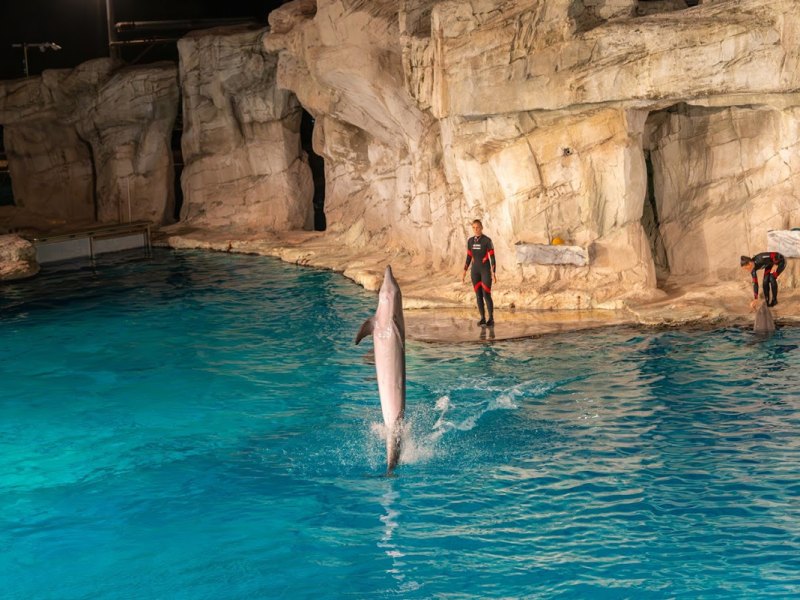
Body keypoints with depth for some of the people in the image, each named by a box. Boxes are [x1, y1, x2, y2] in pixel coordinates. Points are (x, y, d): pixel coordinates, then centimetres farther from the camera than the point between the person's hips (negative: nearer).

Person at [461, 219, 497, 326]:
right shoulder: (470, 240, 6)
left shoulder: (488, 240, -10)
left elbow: (492, 258, -9)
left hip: (486, 269, -5)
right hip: (475, 270, 5)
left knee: (486, 295, -10)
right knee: (478, 295, 3)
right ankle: (483, 319, 11)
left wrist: (494, 273, -14)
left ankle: (491, 319, 0)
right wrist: (464, 271, 7)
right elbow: (469, 257, 12)